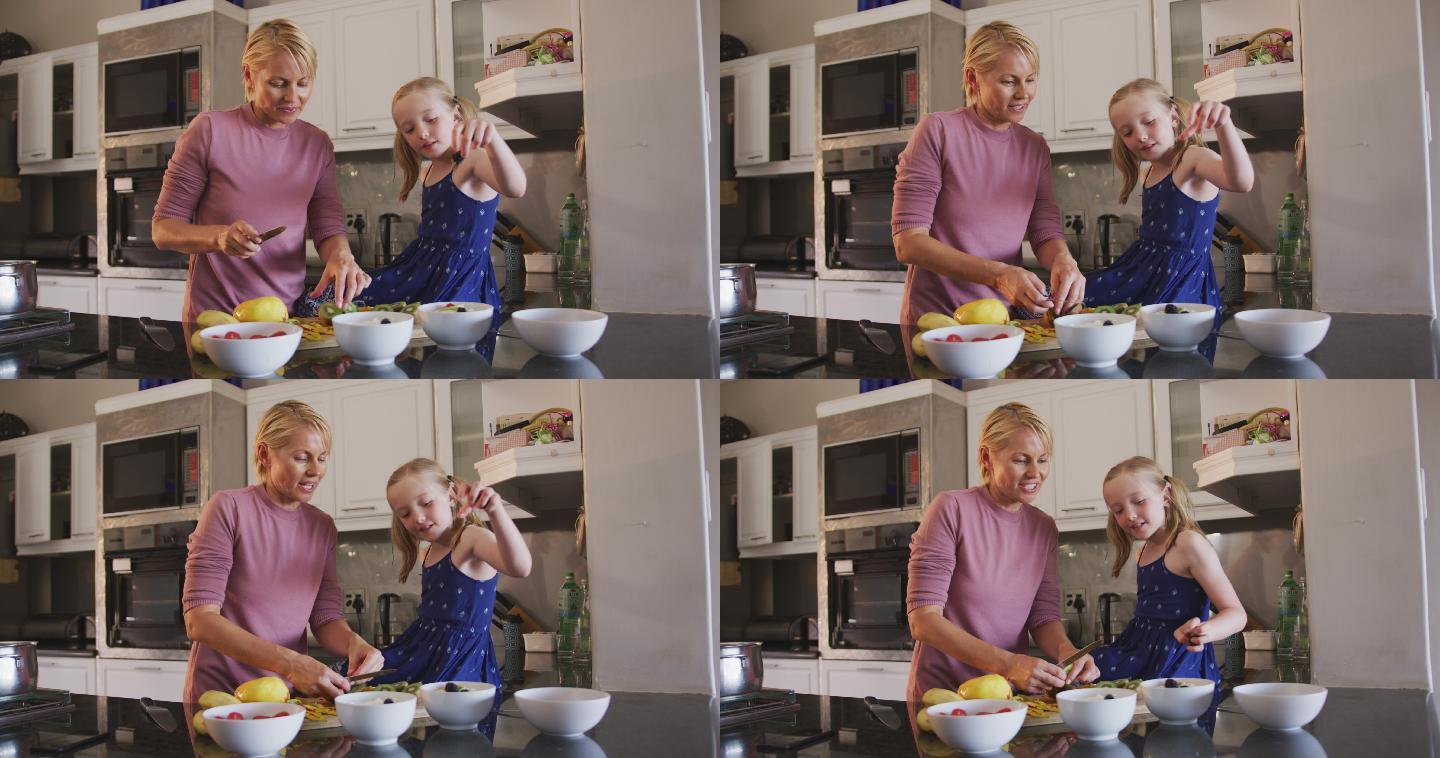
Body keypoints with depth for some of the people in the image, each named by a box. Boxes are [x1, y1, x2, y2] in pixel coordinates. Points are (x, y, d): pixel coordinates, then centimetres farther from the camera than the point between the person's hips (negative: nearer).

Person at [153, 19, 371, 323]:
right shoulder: (209, 130, -5)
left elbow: (328, 228, 8)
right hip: (214, 318, -5)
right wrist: (218, 237, -22)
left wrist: (340, 255, -16)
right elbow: (163, 229, -2)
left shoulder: (317, 144, 8)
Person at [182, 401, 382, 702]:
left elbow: (326, 619, 9)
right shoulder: (229, 508, -7)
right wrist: (289, 663, -26)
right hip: (219, 693, -5)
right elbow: (199, 621, -15)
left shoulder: (322, 526, 10)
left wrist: (352, 642, -16)